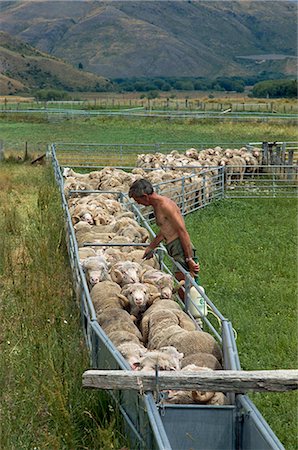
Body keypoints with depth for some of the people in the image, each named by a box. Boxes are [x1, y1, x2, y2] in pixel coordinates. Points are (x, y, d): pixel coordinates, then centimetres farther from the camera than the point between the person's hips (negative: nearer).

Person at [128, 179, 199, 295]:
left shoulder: (165, 205, -16)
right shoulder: (157, 206, 15)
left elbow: (182, 231, -19)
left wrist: (189, 258, -20)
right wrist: (150, 248, 36)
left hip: (182, 249, -10)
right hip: (175, 250, 10)